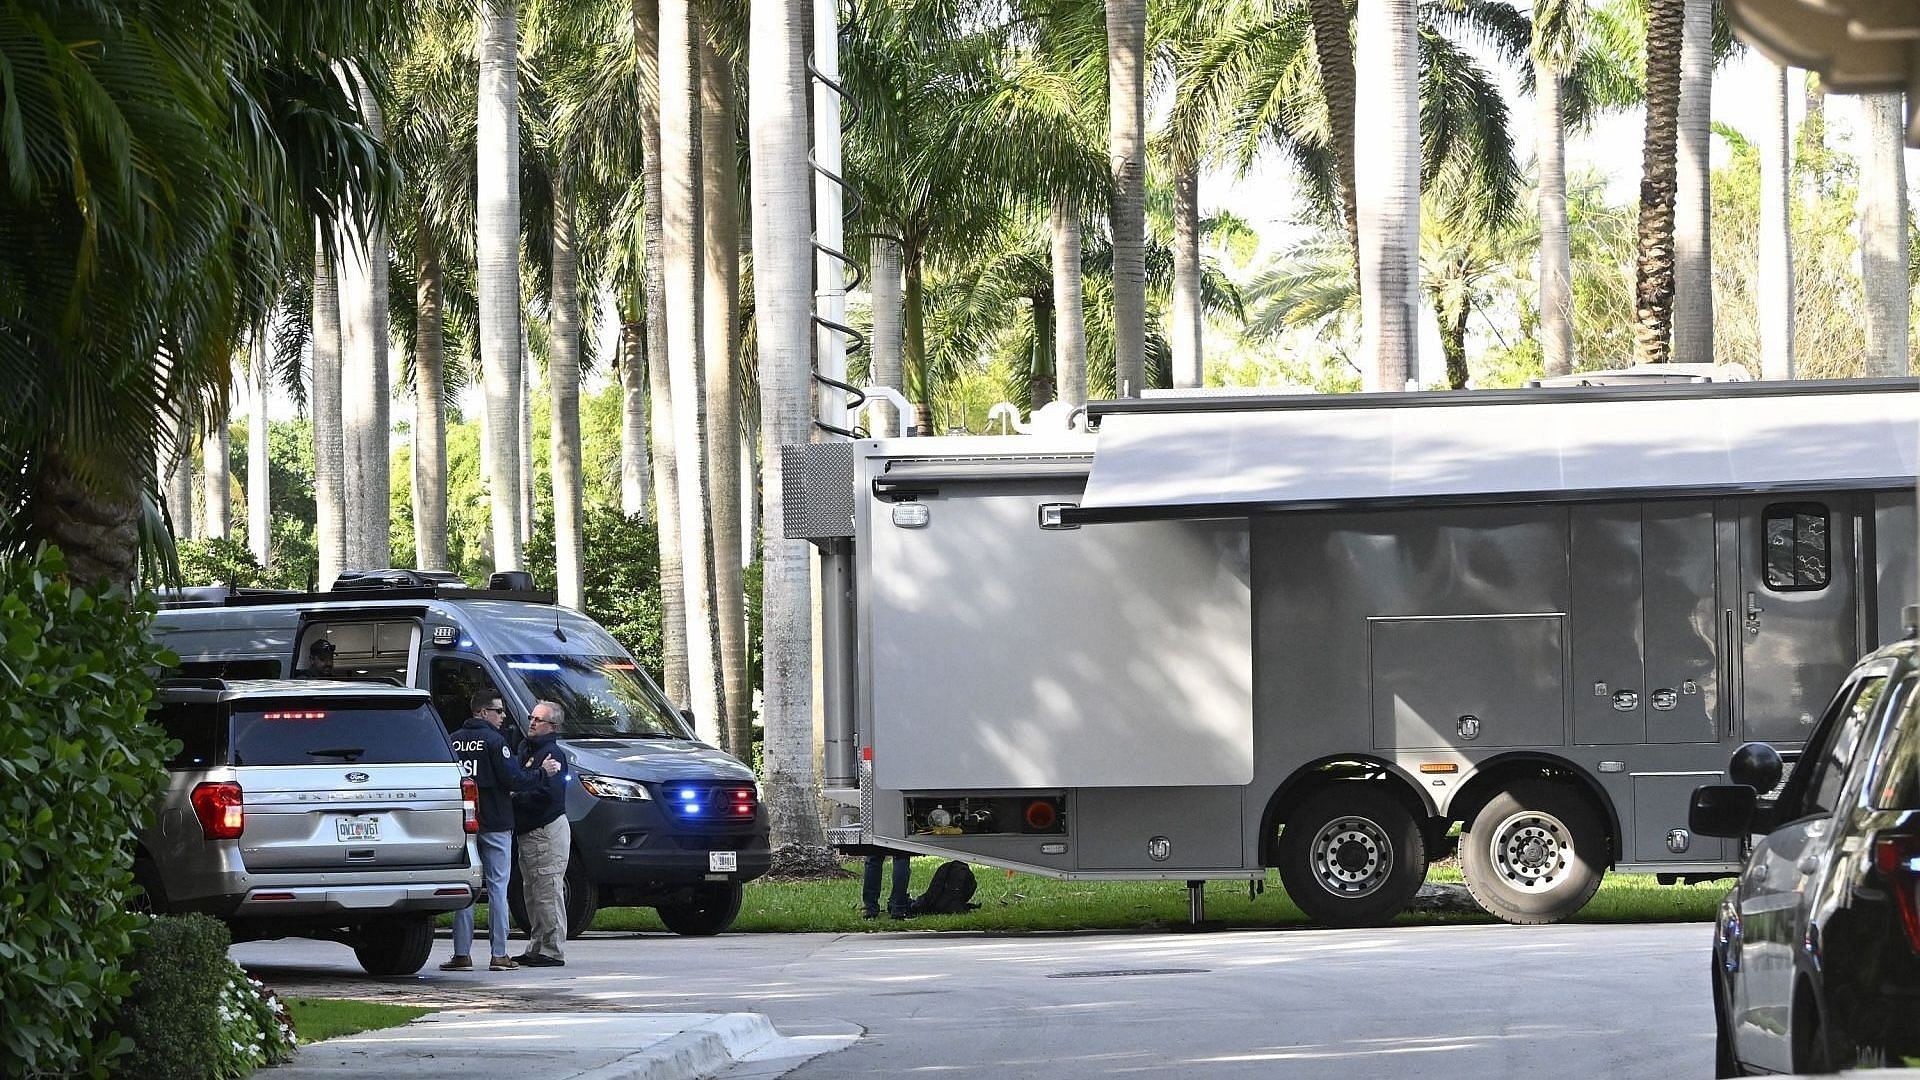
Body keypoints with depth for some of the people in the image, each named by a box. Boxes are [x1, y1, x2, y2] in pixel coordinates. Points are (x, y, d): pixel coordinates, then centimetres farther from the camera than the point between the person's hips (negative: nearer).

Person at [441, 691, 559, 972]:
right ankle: (499, 955, 0)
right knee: (497, 886, 1)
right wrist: (542, 773, -1)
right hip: (494, 823, -4)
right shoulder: (494, 740, -10)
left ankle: (461, 954, 3)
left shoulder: (454, 740, 7)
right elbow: (512, 779, -15)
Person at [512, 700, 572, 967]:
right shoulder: (527, 750, 18)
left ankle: (553, 951, -7)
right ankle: (536, 949, 20)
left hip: (548, 832, -10)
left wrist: (513, 798, -17)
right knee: (533, 894, 14)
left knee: (548, 894, -8)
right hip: (528, 833, 10)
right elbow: (519, 783, 20)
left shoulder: (552, 754, -12)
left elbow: (546, 794, -21)